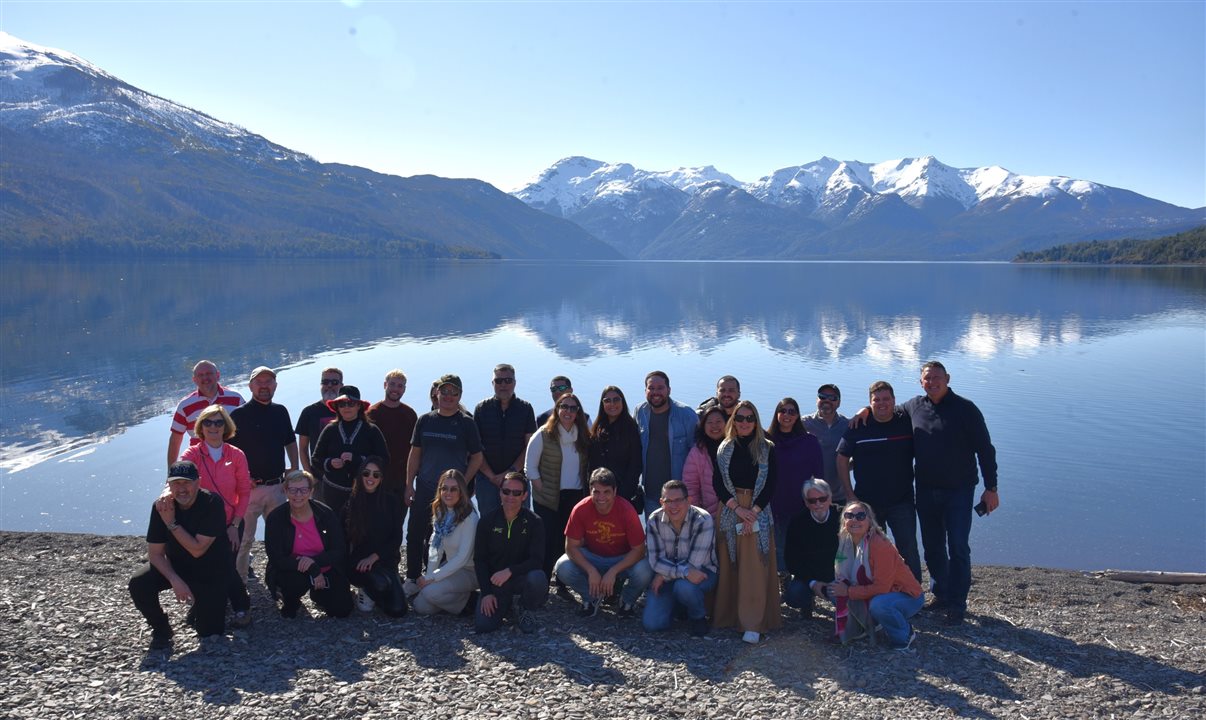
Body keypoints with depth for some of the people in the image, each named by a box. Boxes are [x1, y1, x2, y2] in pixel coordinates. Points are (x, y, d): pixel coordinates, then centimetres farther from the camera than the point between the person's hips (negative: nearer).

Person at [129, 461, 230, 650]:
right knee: (139, 585, -24)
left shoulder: (212, 503, -25)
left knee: (210, 632, -7)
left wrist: (171, 523, -29)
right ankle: (161, 629, 2)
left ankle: (200, 605, 27)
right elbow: (155, 553, -10)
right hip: (175, 565, 3)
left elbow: (197, 550, -27)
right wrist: (174, 580, -24)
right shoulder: (162, 506, -14)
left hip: (210, 571, -3)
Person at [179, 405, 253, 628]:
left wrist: (235, 525, -6)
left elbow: (244, 492, -1)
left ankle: (242, 609, 16)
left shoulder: (236, 455, -4)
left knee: (226, 568, -7)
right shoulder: (192, 455, -5)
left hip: (230, 525, -1)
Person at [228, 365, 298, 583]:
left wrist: (294, 469, 8)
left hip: (277, 486, 5)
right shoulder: (239, 414, -7)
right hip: (249, 486, -5)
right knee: (244, 538, 1)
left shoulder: (281, 412, 8)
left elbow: (290, 442, 19)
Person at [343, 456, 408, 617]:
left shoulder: (391, 501, 1)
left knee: (398, 610, -15)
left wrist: (374, 557, -12)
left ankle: (371, 591, 17)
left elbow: (397, 538, 0)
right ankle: (367, 591, 2)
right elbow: (345, 538, 4)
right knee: (381, 583, -35)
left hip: (385, 560, 2)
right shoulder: (351, 504, 1)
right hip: (358, 562, -2)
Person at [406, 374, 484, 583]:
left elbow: (476, 458, 0)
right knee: (415, 535, 6)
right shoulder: (425, 420, 7)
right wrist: (409, 485, 5)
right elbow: (415, 454, 10)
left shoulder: (466, 423, -2)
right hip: (424, 490, 3)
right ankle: (412, 579, 21)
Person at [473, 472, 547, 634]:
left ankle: (527, 612, -2)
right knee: (482, 625, -18)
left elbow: (537, 560, -16)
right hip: (495, 581, 2)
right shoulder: (487, 521, -1)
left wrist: (510, 571, -29)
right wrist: (486, 593, -8)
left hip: (522, 577, -1)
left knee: (537, 578, -36)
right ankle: (505, 605, 18)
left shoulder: (534, 522, -9)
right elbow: (479, 560, 1)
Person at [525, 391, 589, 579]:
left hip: (576, 498, 4)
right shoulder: (543, 435, -5)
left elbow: (588, 467, 12)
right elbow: (530, 467, -4)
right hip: (548, 500, -4)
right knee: (548, 543, -4)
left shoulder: (583, 436, 8)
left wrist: (585, 490, 1)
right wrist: (542, 491, -10)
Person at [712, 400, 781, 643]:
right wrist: (737, 508, -11)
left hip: (758, 511, -2)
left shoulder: (767, 449, 2)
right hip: (729, 511, 2)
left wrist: (753, 511, -12)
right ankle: (728, 615, 14)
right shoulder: (724, 449, 7)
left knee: (755, 567, -7)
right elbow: (717, 483, 1)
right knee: (729, 565, 4)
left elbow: (771, 484, -2)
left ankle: (753, 624, -7)